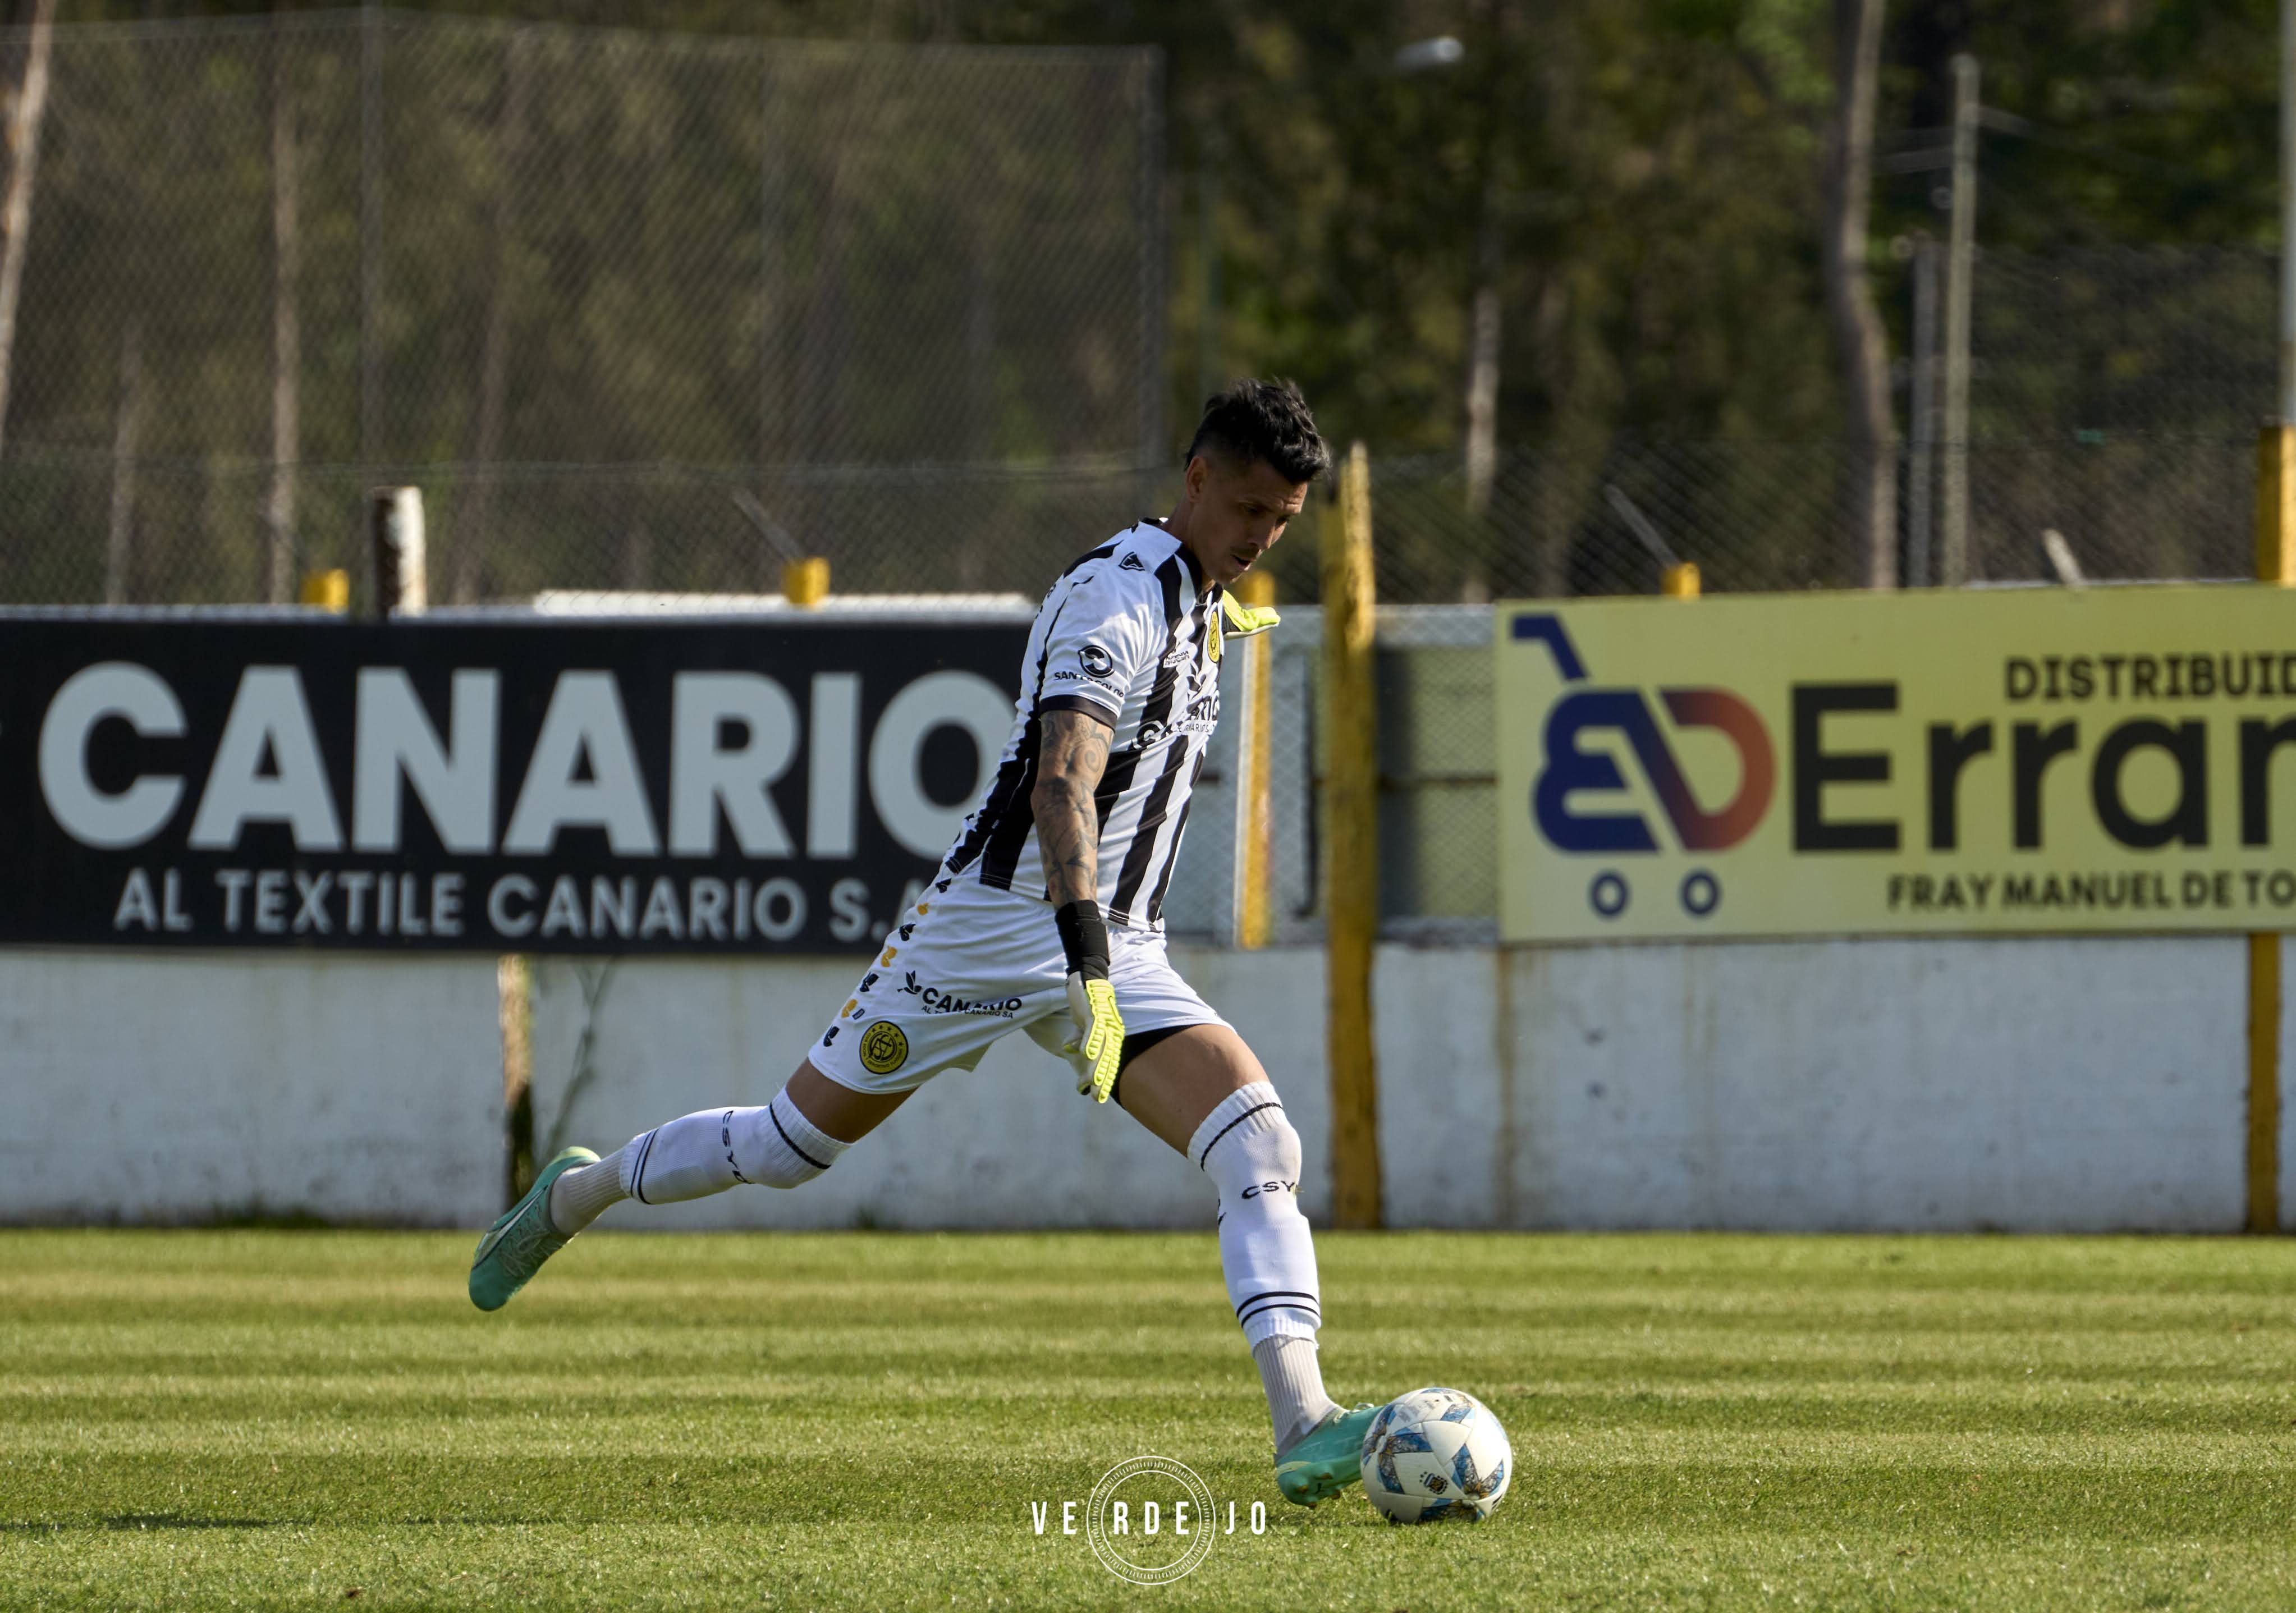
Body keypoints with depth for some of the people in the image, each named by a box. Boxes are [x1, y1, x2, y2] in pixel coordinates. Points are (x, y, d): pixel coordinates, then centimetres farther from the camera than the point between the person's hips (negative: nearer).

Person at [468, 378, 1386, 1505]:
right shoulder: (1118, 598, -21)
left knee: (1259, 1143, -16)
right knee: (790, 1145, 8)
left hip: (1114, 949, 7)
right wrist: (1089, 965, -43)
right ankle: (577, 1194, 35)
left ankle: (1303, 1428, -25)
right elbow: (1061, 785, -34)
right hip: (993, 930, -7)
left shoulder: (1196, 599, 8)